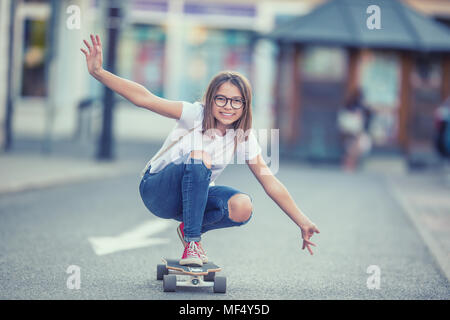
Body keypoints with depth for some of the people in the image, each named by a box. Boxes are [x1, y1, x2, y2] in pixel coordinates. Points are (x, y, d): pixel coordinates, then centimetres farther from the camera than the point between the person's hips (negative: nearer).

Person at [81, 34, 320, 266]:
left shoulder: (243, 138, -7)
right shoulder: (195, 115, -19)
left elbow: (271, 184, -5)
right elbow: (143, 98, -30)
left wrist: (303, 223, -8)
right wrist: (98, 73, -42)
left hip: (195, 194, 4)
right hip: (157, 191, -4)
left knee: (242, 208, -26)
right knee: (200, 157, -35)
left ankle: (190, 228, 4)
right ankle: (191, 242, -28)